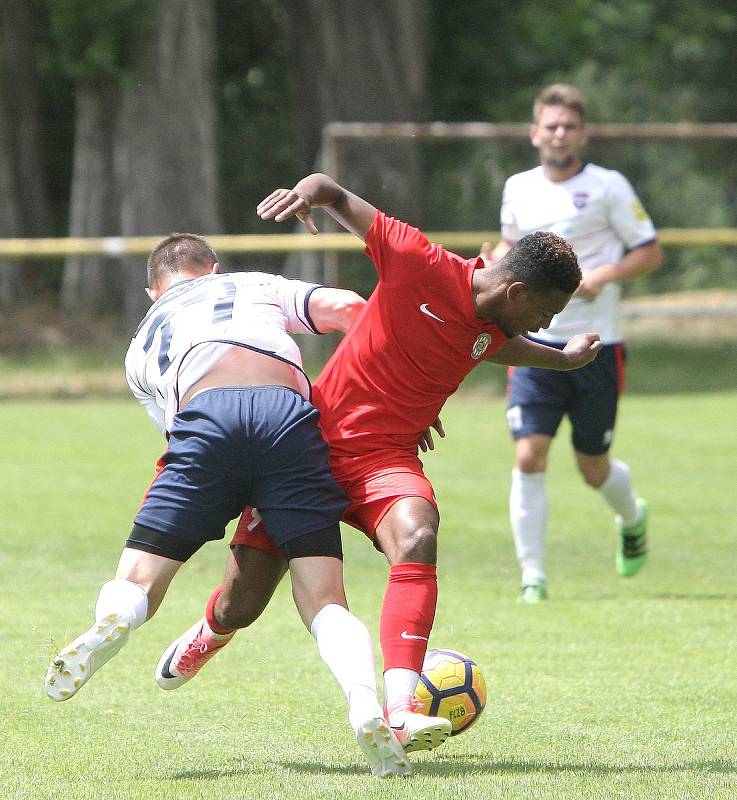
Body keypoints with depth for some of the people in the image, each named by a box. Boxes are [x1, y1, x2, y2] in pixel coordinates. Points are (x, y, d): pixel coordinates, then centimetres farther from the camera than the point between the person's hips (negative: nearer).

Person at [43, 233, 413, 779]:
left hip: (205, 414, 0)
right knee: (326, 606, 2)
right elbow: (346, 308, 19)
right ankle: (366, 704, -28)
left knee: (135, 586, 6)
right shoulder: (257, 286, 36)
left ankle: (111, 623, -32)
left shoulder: (142, 348, 39)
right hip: (287, 413, 0)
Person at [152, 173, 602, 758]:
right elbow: (337, 195, -8)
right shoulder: (420, 264, -15)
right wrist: (310, 191, -31)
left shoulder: (494, 329, 4)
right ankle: (209, 634, 40)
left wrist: (563, 360, 42)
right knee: (241, 607, -1)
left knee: (417, 539, -33)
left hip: (387, 460, 4)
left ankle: (400, 710, -42)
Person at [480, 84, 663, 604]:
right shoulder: (518, 190, 7)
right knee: (529, 457, -14)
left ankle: (633, 517, 43)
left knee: (594, 469, 8)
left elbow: (650, 252, -1)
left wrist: (602, 277, -17)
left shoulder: (608, 187, -4)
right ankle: (533, 575, -6)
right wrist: (499, 260, 1)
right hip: (536, 342, 2)